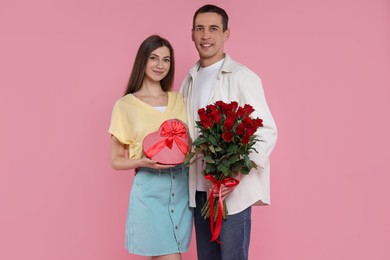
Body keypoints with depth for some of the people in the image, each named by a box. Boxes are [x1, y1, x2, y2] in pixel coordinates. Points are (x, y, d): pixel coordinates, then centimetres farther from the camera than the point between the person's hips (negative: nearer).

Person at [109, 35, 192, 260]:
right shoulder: (126, 105, -3)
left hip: (182, 187, 4)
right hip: (150, 190, -4)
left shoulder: (178, 99, 10)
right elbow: (116, 160, 0)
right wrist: (144, 162, -18)